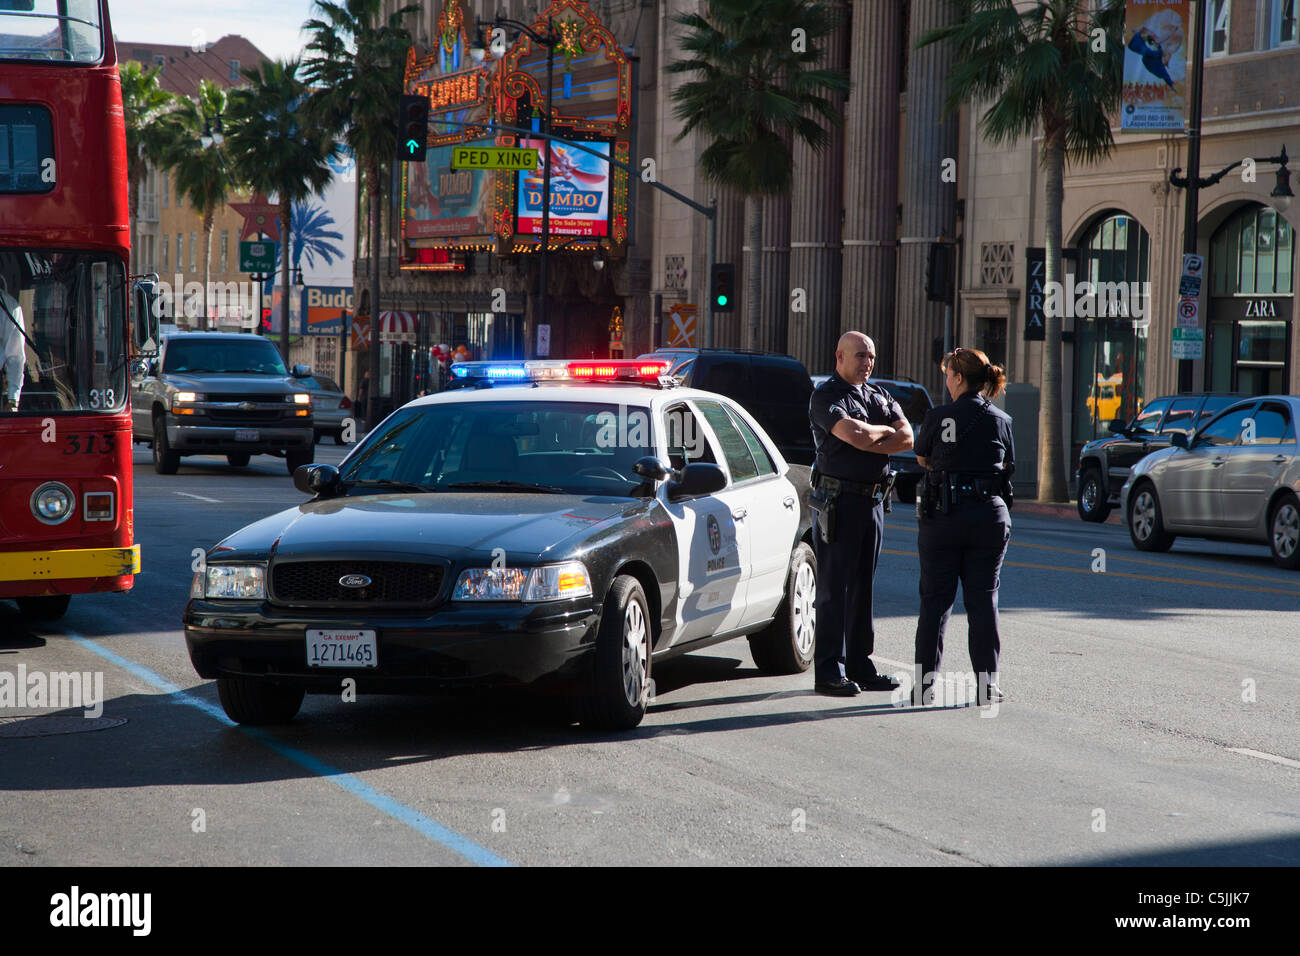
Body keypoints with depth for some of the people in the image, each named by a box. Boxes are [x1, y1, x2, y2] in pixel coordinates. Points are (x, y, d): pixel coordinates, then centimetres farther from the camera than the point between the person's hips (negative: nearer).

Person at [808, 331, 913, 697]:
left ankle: (859, 664, 16)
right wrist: (885, 430, -3)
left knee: (862, 587, 10)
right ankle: (829, 671, -5)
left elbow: (907, 438, 2)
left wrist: (868, 442, -12)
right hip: (839, 500, -7)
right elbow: (856, 435, -22)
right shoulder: (826, 396, -7)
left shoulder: (880, 396, 16)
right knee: (834, 588, -6)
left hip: (874, 500, 7)